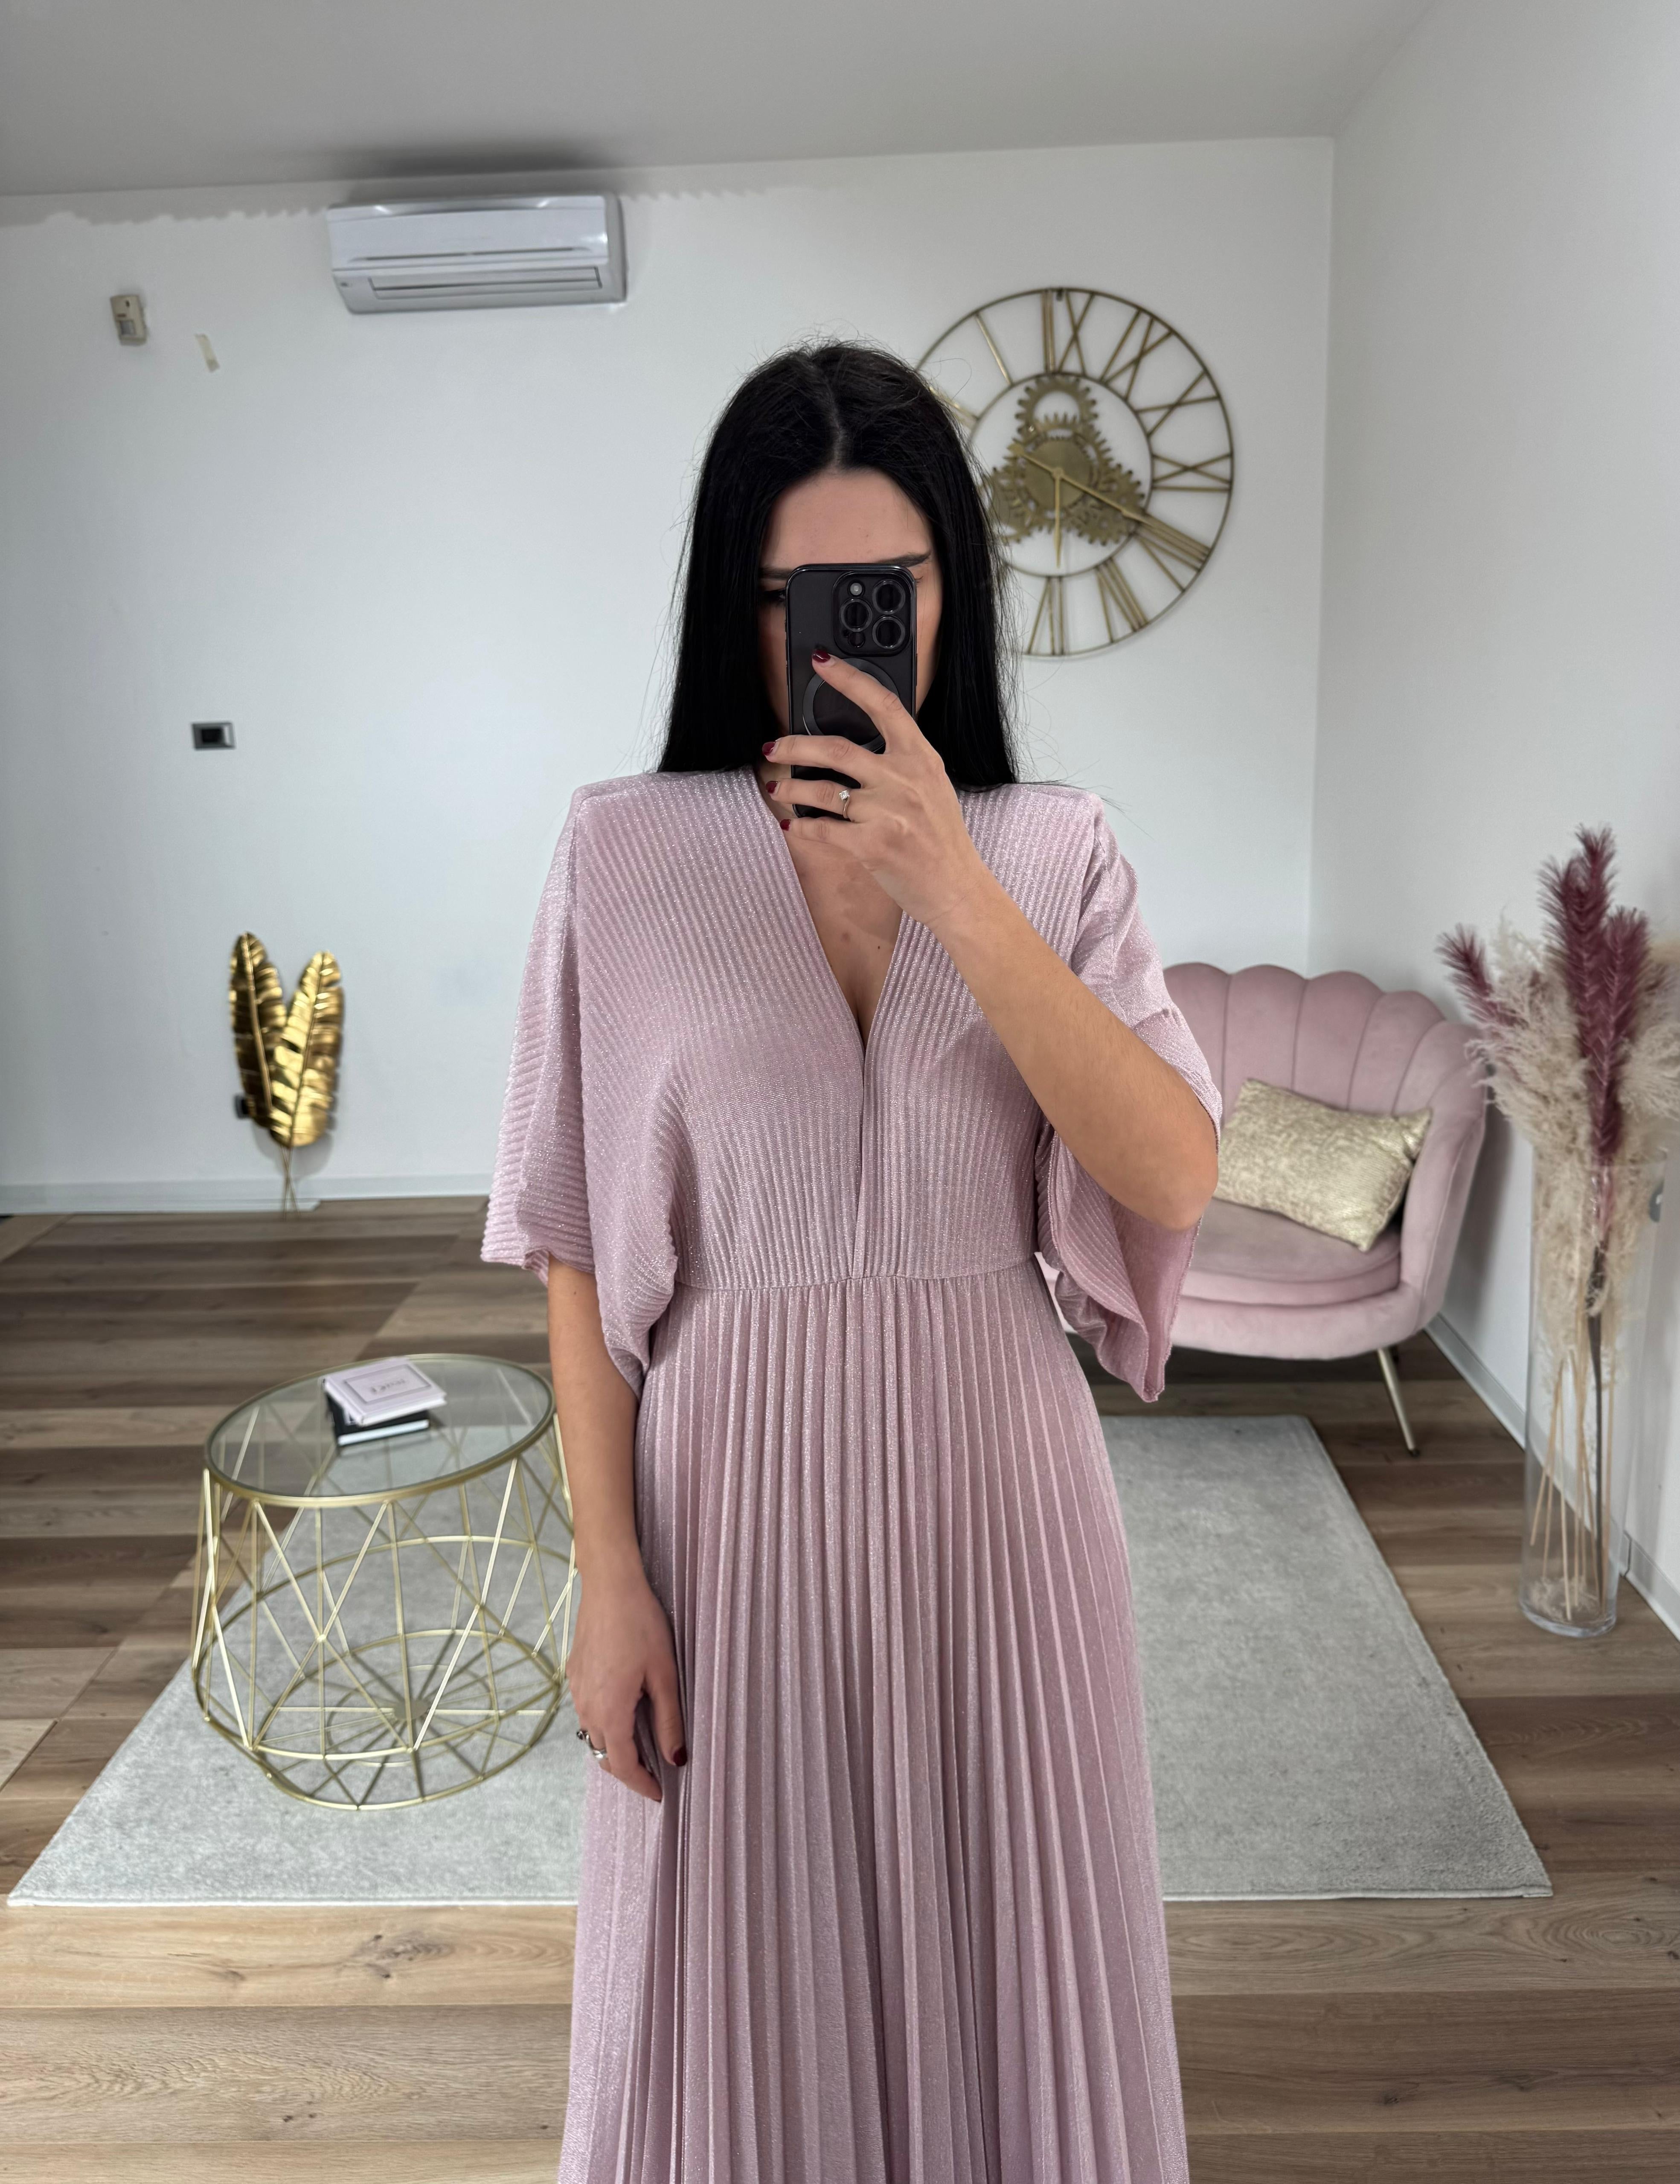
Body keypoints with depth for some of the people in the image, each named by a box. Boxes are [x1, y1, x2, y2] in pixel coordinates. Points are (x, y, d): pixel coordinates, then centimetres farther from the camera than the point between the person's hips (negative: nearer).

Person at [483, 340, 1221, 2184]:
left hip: (989, 1480, 1)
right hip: (737, 1483, -1)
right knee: (744, 1979, 17)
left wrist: (952, 891, -22)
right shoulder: (627, 850, -4)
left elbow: (1174, 1176, -13)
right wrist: (607, 1576, -5)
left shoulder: (1051, 848, 0)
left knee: (1000, 1955, 19)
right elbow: (582, 1242, -3)